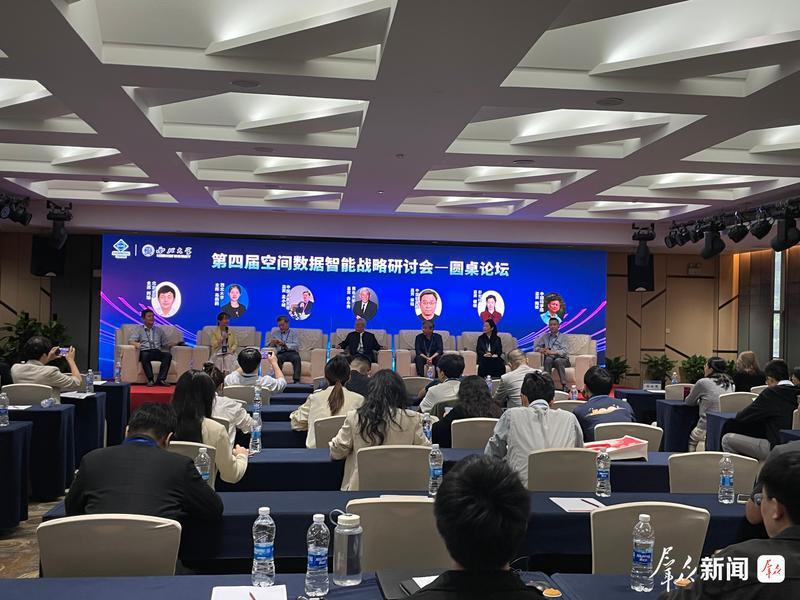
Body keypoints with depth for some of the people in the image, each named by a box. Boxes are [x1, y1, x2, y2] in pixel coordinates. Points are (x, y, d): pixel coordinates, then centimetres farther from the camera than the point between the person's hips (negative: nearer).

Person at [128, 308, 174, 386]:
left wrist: (170, 344, -1)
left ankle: (161, 379, -38)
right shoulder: (138, 329, 16)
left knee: (168, 355, -30)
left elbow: (165, 343, 23)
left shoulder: (159, 330, 26)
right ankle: (150, 380, -39)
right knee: (144, 355, -39)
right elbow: (130, 340, 2)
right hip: (145, 352, -2)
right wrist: (136, 344, -21)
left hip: (157, 352, 2)